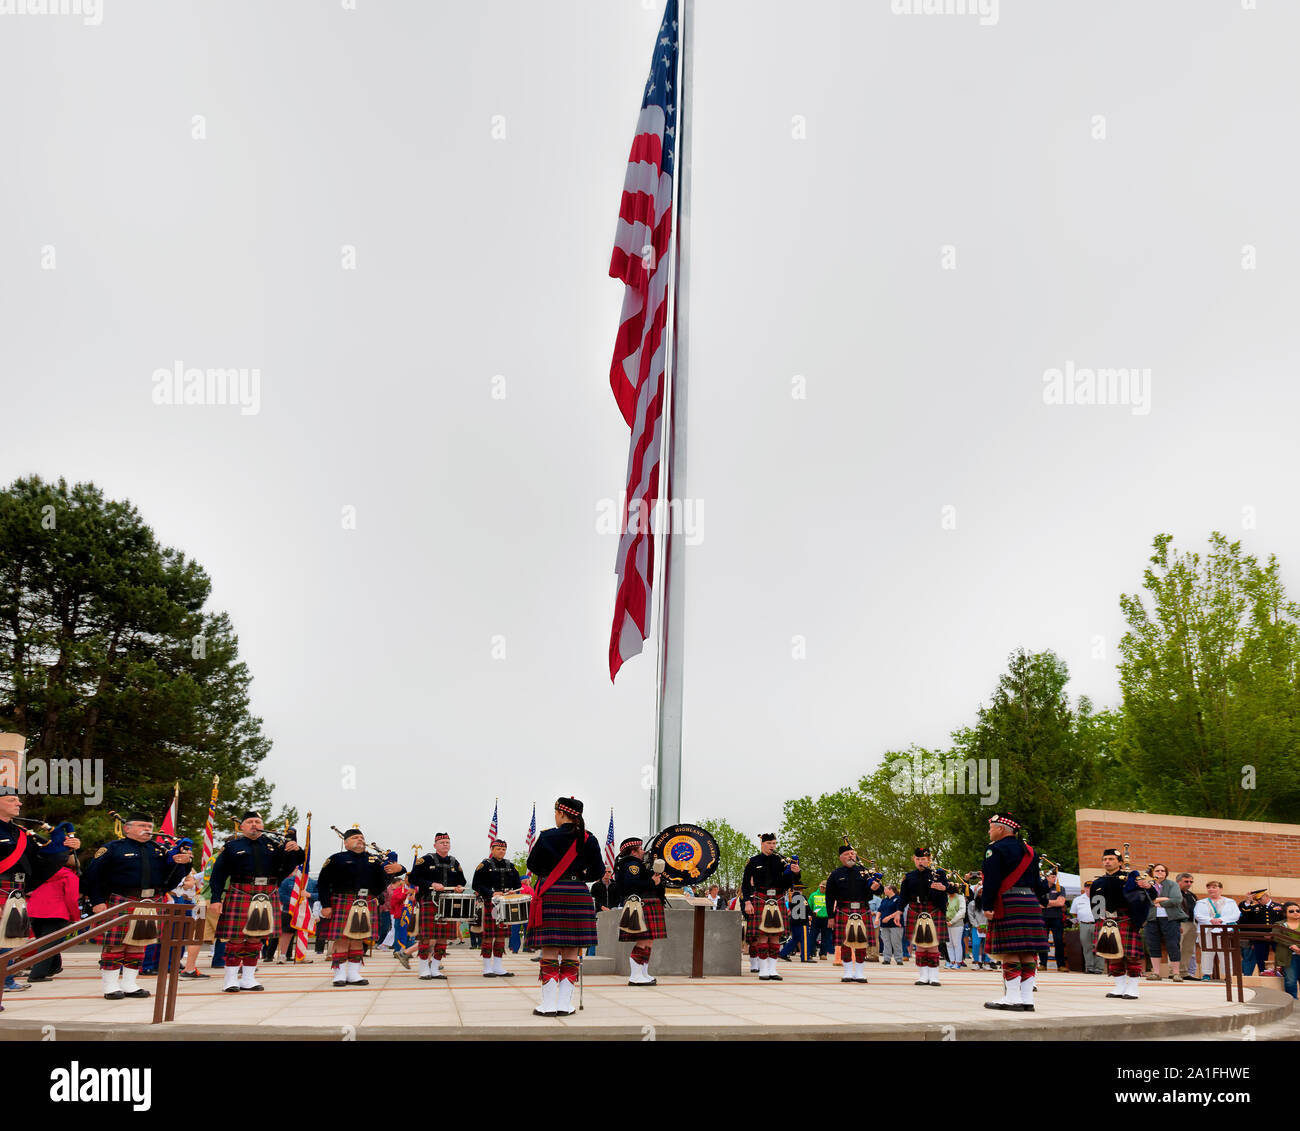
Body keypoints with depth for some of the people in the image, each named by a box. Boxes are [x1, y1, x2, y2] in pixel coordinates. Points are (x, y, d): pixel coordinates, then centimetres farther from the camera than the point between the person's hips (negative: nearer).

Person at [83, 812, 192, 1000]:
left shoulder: (159, 850, 14)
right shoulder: (112, 849, -1)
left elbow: (171, 878, 15)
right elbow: (93, 876, -3)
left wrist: (181, 863, -7)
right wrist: (98, 901, -9)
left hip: (151, 904, 5)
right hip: (121, 902, -5)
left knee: (139, 943, 10)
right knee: (115, 944, -3)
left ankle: (129, 985, 20)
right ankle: (110, 986, 8)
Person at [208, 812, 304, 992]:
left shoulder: (273, 845, 13)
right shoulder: (232, 846, 5)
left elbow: (287, 867, 14)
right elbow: (218, 874, 2)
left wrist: (295, 850, -8)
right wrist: (216, 899, -6)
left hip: (266, 897, 3)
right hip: (240, 896, -3)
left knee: (256, 937, 8)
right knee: (236, 937, -3)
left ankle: (248, 978, 17)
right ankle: (231, 979, 6)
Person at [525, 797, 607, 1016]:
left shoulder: (548, 837, -4)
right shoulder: (588, 840, 2)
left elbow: (532, 865, 4)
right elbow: (598, 872, 3)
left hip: (551, 896, -2)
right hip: (578, 896, 2)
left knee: (549, 951, 2)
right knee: (571, 953, 7)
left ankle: (548, 1004, 3)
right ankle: (564, 1004, 8)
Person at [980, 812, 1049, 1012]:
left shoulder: (996, 849, -6)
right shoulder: (1028, 850, 18)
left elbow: (992, 881, -14)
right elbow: (1036, 880, 20)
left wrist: (986, 906, -13)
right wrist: (1041, 901, 24)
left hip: (1008, 905, -8)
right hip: (1030, 903, 8)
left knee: (1009, 951, -6)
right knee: (1028, 952, 6)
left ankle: (1012, 998, -6)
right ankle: (1027, 999, 7)